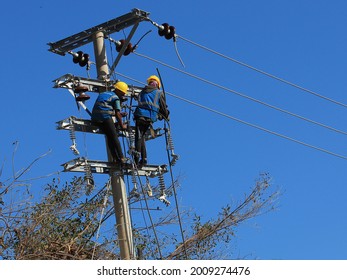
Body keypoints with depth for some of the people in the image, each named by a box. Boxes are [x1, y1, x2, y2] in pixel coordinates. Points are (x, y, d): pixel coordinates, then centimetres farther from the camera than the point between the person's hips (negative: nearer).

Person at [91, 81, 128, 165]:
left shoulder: (103, 94, 26)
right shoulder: (116, 98, 1)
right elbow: (117, 114, -3)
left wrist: (120, 114, 38)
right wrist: (122, 126, 8)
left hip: (95, 117, 7)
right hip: (105, 117, -7)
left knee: (109, 136, 16)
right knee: (114, 137, 2)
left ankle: (115, 158, 12)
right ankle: (121, 158, -2)